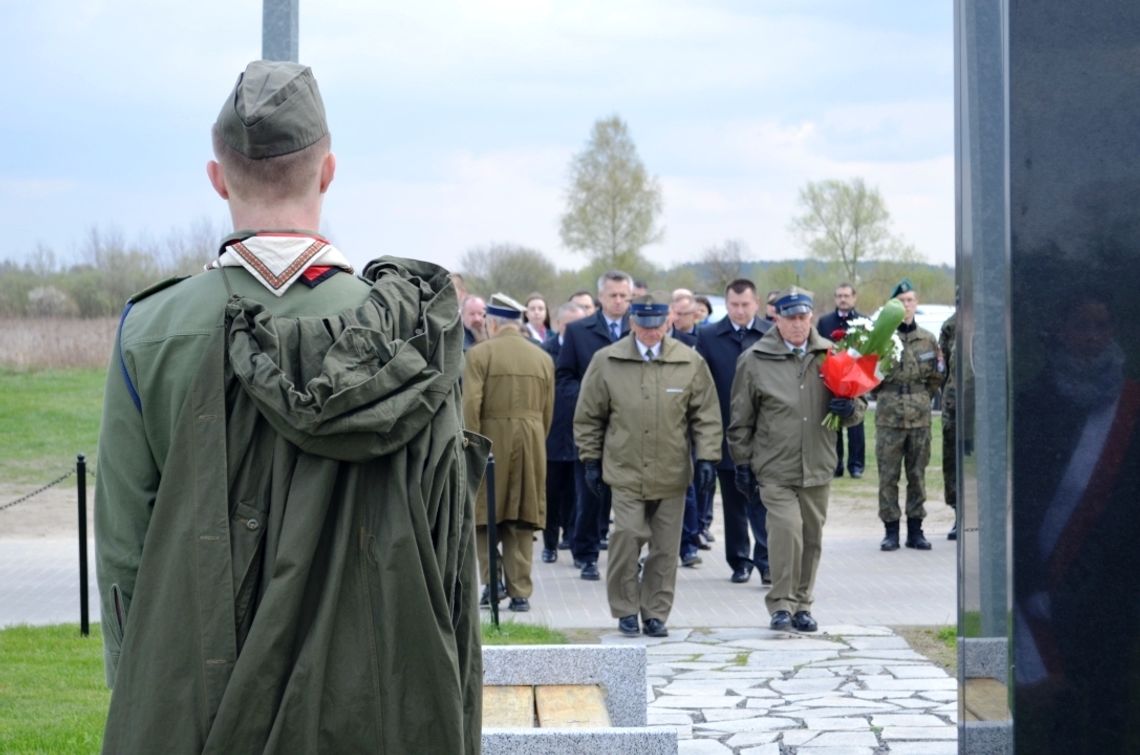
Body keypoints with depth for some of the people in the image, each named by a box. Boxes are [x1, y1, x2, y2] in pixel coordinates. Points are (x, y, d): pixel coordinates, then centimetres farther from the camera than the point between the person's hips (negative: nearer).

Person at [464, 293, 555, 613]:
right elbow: (548, 412, 10)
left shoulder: (479, 354, -5)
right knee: (522, 523, 8)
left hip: (491, 442, -3)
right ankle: (520, 592, 7)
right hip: (531, 444, 4)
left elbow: (471, 405, -12)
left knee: (483, 516, 8)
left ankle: (491, 581, -3)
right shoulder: (543, 358, 8)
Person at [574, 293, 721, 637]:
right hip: (625, 470, -1)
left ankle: (656, 613, 17)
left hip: (671, 474, 1)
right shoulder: (607, 361, 0)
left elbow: (706, 416, 6)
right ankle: (626, 610, 6)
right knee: (627, 538, -9)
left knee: (665, 548, 6)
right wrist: (591, 460, 6)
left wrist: (707, 457, -2)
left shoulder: (690, 363, 1)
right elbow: (589, 416, 8)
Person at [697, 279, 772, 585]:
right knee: (733, 504, 10)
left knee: (762, 500, -6)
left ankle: (765, 560, -4)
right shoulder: (708, 336, 3)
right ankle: (740, 561, 19)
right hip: (726, 434, 2)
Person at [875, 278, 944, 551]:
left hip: (920, 416, 2)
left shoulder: (928, 339, 7)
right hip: (888, 417, -2)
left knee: (917, 475, 7)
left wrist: (921, 399, 8)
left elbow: (936, 376, 15)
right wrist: (885, 397, 0)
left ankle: (915, 529, 14)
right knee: (888, 475, 0)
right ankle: (891, 531, 7)